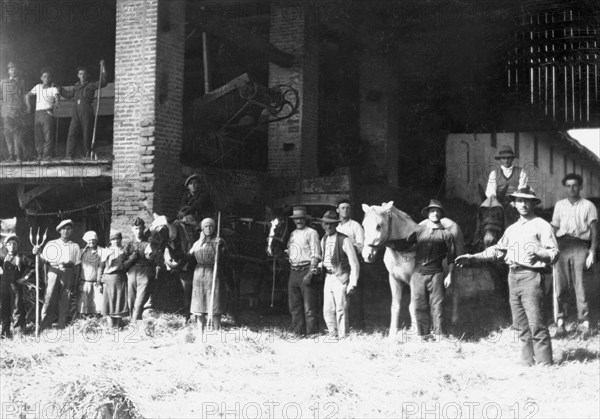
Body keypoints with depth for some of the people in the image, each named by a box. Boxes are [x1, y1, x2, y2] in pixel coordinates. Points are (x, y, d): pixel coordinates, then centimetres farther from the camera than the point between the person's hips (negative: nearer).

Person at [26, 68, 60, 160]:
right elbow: (28, 95, 24)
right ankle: (40, 154, 7)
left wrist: (57, 103, -36)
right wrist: (28, 106, 12)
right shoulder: (38, 87, 17)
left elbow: (57, 96, -14)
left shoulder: (53, 89, 5)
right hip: (38, 113, 4)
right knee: (38, 135, 2)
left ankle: (48, 154, -16)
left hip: (48, 112, -4)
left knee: (48, 134, -13)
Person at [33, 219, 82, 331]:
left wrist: (75, 282, 6)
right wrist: (37, 253, -15)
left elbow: (77, 265, 10)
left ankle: (61, 326, 6)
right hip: (53, 272, -1)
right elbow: (45, 260, 4)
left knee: (64, 302, 1)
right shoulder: (51, 244, 10)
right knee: (48, 298, -11)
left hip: (68, 274, 1)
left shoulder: (75, 247, 12)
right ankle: (45, 321, 0)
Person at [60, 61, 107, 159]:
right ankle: (69, 155, -12)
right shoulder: (76, 86, 21)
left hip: (87, 111, -4)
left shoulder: (91, 85, 7)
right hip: (76, 111, 4)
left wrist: (102, 67, -9)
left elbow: (102, 83, -7)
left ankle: (87, 154, 6)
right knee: (72, 133, -8)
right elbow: (68, 94, 31)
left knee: (87, 133, -2)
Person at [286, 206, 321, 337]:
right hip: (293, 271, 7)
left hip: (306, 270, -7)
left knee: (309, 306, -5)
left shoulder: (311, 233, -5)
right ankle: (298, 332, 19)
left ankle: (312, 333, 0)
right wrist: (284, 252, 5)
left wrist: (310, 274, -18)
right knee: (294, 306, 11)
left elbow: (315, 255, -11)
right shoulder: (293, 234, 16)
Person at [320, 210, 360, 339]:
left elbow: (354, 263, -10)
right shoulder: (323, 240, 10)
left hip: (340, 279, -6)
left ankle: (342, 337, 7)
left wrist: (353, 283, -14)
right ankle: (333, 336, 19)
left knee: (341, 311, -3)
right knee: (327, 311, 8)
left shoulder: (344, 240, -11)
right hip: (328, 278, 6)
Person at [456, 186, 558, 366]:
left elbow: (554, 253, -7)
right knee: (521, 325, 9)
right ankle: (527, 363, 14)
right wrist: (472, 257, 21)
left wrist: (538, 254, -26)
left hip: (531, 275, -7)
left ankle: (545, 364, -8)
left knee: (536, 324, -11)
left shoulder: (541, 226, -1)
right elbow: (497, 250, 26)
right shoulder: (512, 229, 20)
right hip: (513, 275, 7)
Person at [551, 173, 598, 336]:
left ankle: (584, 321, 0)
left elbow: (594, 231, 5)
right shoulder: (559, 205, 16)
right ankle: (560, 321, 0)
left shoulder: (588, 206, 8)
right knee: (560, 284, -3)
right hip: (562, 245, 2)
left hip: (580, 246, -2)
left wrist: (592, 252, -5)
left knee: (580, 285, -7)